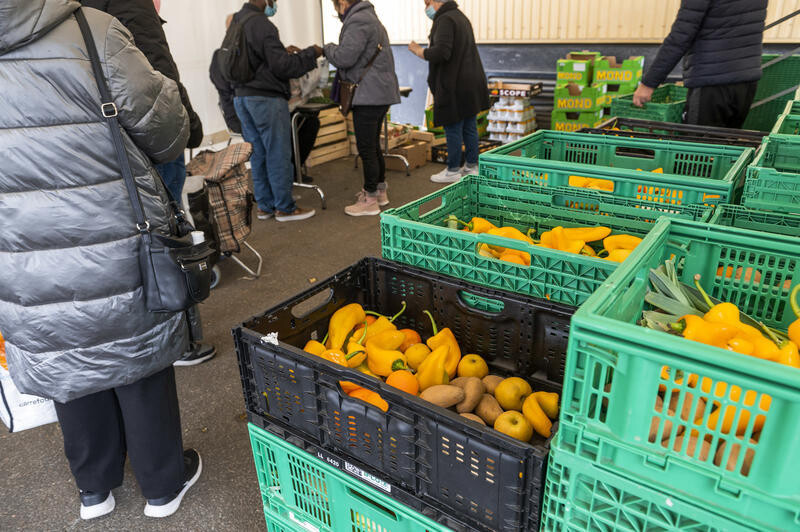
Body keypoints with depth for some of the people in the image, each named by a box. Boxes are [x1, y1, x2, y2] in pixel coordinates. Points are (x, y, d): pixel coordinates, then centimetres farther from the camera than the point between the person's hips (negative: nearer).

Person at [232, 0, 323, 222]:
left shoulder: (236, 22, 14)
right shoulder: (262, 25, -15)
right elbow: (281, 66, -17)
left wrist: (284, 52, 16)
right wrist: (310, 53, -6)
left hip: (242, 97, 9)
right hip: (266, 99, -9)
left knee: (258, 154, 13)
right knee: (278, 154, -1)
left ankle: (265, 206, 19)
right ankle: (285, 208, 6)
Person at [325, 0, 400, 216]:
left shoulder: (357, 22, -11)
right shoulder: (371, 18, 22)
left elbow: (344, 57, -19)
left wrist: (328, 48, 0)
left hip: (369, 94, -11)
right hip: (381, 92, 11)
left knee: (366, 148, -5)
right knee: (373, 145, 18)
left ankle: (370, 201, 1)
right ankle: (380, 191, 28)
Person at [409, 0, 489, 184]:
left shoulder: (445, 20, -14)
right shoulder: (460, 17, 17)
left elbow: (441, 52, -27)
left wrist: (420, 52, -12)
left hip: (455, 87, -9)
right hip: (471, 84, 9)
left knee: (453, 129, -1)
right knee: (470, 127, 13)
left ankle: (453, 171, 7)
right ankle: (472, 167, 21)